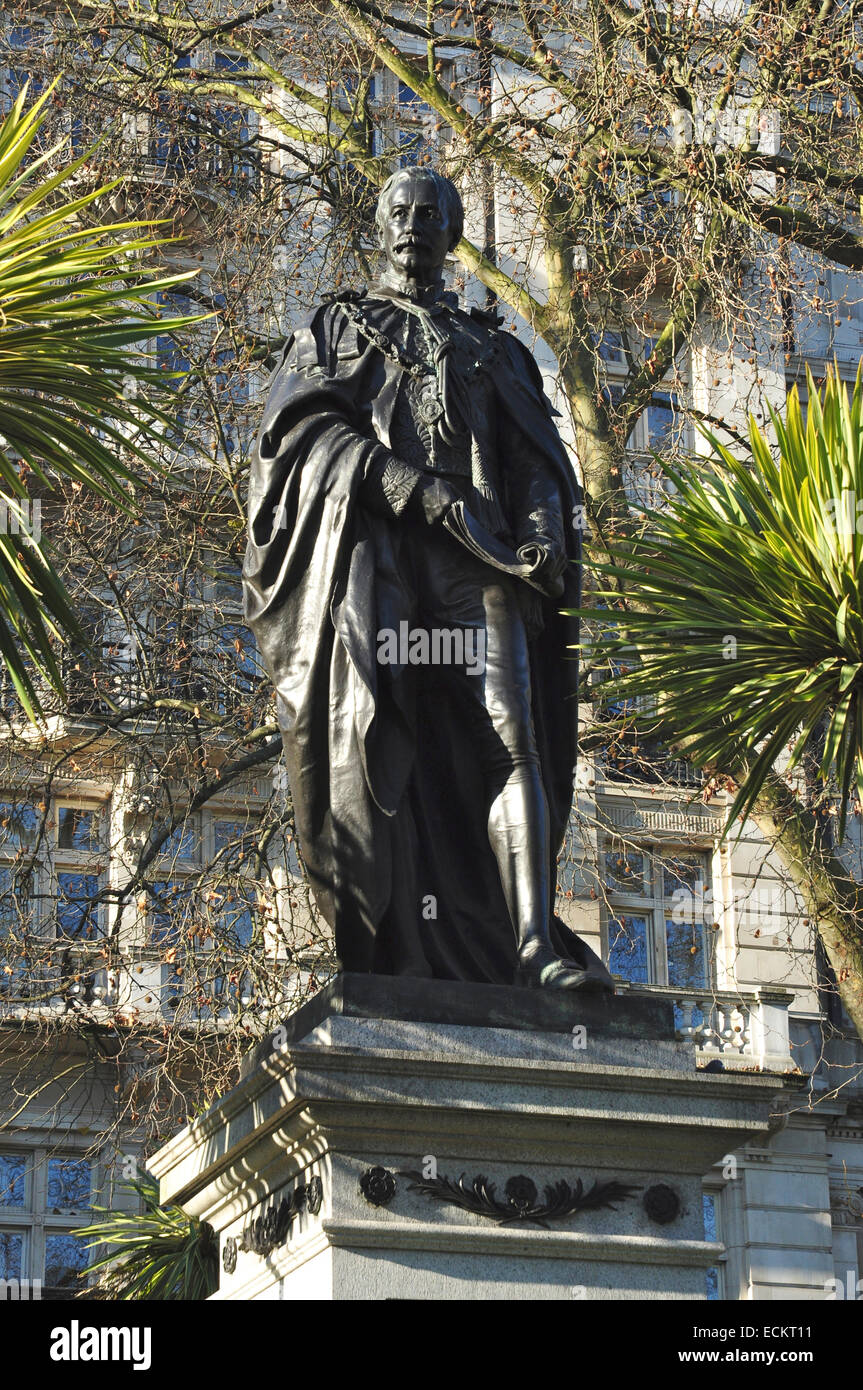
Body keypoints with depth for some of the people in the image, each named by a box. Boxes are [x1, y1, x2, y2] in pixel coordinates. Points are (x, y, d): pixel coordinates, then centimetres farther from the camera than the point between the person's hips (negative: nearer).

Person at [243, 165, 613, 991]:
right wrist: (412, 486, -11)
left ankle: (536, 944, -30)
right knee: (373, 731, -16)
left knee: (510, 733, -18)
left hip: (477, 553, 1)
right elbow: (302, 426, 5)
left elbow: (537, 460, 18)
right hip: (370, 546, -1)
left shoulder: (495, 349, 30)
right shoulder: (332, 328, 24)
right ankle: (386, 958, -21)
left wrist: (541, 531, -6)